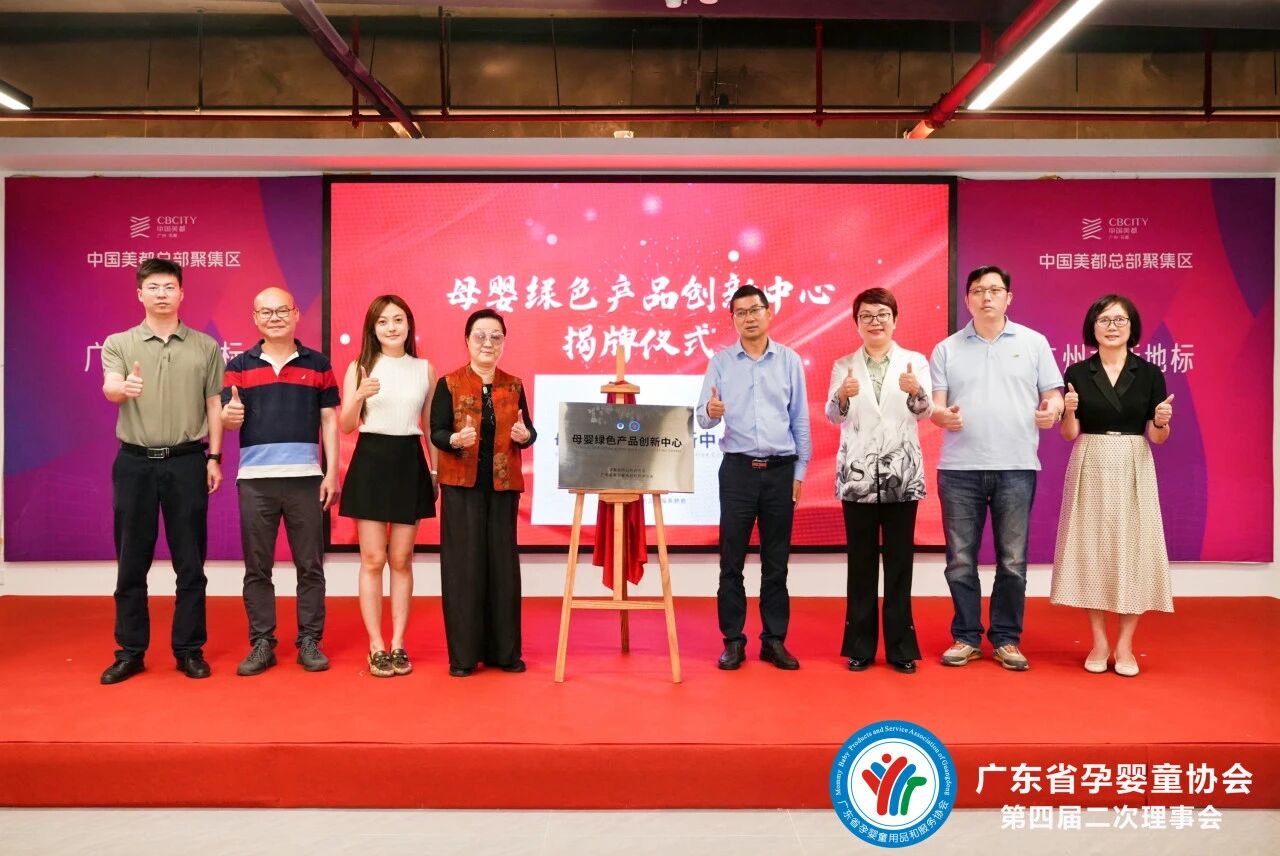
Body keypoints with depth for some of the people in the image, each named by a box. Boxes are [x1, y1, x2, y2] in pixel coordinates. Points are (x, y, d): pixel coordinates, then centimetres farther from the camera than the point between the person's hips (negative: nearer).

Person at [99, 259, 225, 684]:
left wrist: (214, 457, 0)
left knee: (190, 561, 4)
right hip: (134, 462, 1)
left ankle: (189, 649, 14)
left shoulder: (206, 347, 7)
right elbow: (109, 388, -12)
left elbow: (214, 404, 7)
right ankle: (130, 651, 17)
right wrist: (123, 387, -36)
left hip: (187, 461, 0)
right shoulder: (118, 343, 6)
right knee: (131, 561, 6)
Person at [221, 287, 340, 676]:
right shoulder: (239, 366, 9)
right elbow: (227, 419, 4)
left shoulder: (317, 364, 8)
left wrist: (332, 472, 0)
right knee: (257, 567, 6)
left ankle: (310, 642, 13)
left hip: (305, 477, -1)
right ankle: (261, 644, 15)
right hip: (254, 479, 1)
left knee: (310, 565, 4)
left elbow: (329, 420, 7)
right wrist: (230, 416, -21)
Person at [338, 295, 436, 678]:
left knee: (401, 560, 7)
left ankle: (398, 644, 14)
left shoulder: (425, 369, 6)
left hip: (409, 464, 1)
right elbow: (345, 426, -3)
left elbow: (430, 426, 11)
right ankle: (376, 647, 10)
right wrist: (360, 396, -21)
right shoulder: (359, 368, 2)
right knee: (373, 559, 1)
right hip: (371, 463, -1)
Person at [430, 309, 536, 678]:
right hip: (461, 484, -3)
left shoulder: (513, 385, 9)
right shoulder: (449, 384, -1)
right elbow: (436, 432, -5)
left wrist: (525, 435, -15)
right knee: (463, 563, -1)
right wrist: (455, 440, -25)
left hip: (504, 485, 3)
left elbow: (527, 430, 8)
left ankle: (503, 650, 15)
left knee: (502, 562, 5)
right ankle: (463, 653, 8)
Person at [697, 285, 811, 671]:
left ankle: (774, 640, 16)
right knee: (732, 561, 2)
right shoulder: (721, 362, 4)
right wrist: (711, 412, -24)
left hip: (780, 470, 1)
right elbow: (702, 416, 0)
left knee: (776, 562, 7)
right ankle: (733, 641, 12)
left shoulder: (789, 360, 6)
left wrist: (799, 472, 4)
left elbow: (800, 421, 7)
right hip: (738, 469, 0)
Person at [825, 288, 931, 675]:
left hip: (902, 475, 0)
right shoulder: (844, 365, 6)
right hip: (858, 475, 1)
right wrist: (842, 396, -28)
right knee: (861, 563, 6)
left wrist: (916, 390, -33)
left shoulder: (915, 362, 4)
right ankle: (860, 647, 15)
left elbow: (924, 412, -10)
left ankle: (900, 647, 14)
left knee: (899, 562, 5)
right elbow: (833, 417, -6)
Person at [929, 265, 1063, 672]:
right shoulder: (947, 348, 10)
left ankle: (1006, 639, 17)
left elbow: (1054, 394, 9)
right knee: (960, 559, 4)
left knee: (1012, 560, 4)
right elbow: (933, 405, 5)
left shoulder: (1033, 342, 9)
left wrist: (1052, 409, -14)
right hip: (959, 468, 1)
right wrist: (943, 415, -18)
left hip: (1016, 467, 0)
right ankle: (965, 637, 16)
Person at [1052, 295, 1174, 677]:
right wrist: (1069, 411, -18)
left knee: (1132, 550, 0)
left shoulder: (1149, 373, 2)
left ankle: (1125, 645, 12)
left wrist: (1163, 421, -17)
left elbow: (1157, 437, 4)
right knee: (1091, 549, 2)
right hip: (1089, 469, 0)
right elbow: (1069, 434, 1)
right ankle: (1099, 643, 14)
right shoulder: (1077, 373, 1)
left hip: (1134, 471, 0)